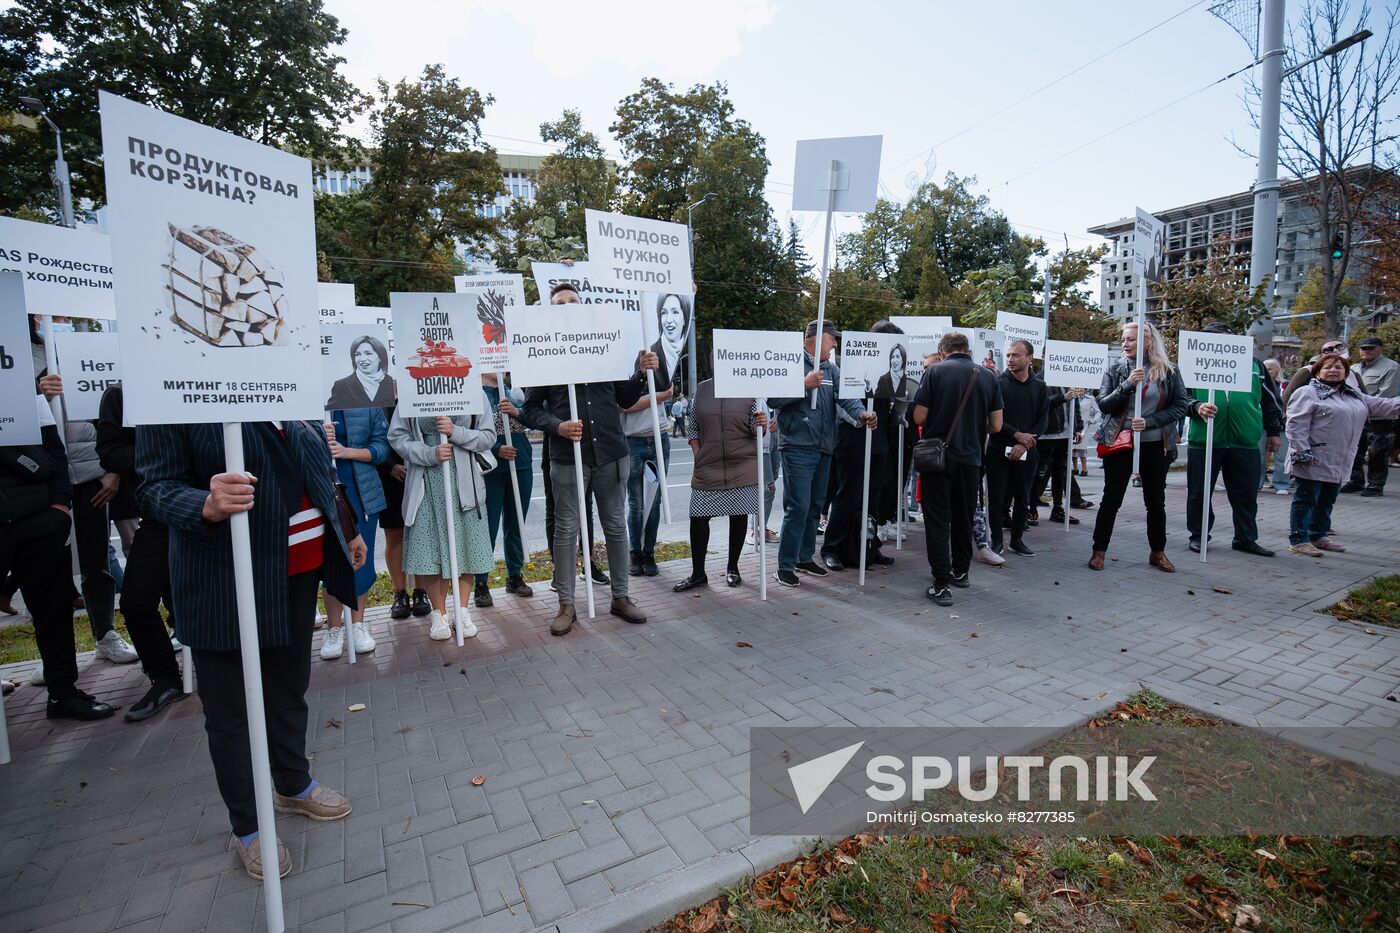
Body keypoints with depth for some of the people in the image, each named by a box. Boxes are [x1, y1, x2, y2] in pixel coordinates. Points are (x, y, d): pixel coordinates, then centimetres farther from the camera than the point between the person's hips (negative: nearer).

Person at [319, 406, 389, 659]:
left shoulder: (367, 403, 1)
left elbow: (382, 445, -1)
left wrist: (348, 451, -15)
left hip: (362, 494, 1)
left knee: (361, 561, 8)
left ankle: (358, 624, 24)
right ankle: (334, 628, 21)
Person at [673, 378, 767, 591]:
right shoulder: (701, 390, 6)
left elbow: (755, 431, 2)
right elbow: (693, 429, 12)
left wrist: (761, 425, -20)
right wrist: (698, 457, 4)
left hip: (743, 467, -1)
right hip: (707, 469, 1)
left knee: (739, 516, 8)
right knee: (698, 517, -1)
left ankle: (732, 569, 25)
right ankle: (698, 574, 12)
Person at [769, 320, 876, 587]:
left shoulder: (831, 369, 15)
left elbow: (845, 395, -1)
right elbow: (773, 398, -17)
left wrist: (861, 413, -20)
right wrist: (804, 385, -22)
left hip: (824, 448, 8)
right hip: (798, 447, -8)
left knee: (815, 506, 15)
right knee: (798, 506, -8)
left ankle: (805, 557, 28)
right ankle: (785, 566, 2)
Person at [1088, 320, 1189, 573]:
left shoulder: (1168, 371, 0)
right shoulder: (1116, 369, 1)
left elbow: (1181, 405, -2)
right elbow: (1103, 404, -6)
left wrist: (1149, 422, -14)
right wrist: (1127, 385, -20)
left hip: (1155, 445, 1)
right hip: (1120, 443, -1)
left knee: (1156, 500, 12)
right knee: (1111, 498, 1)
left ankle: (1158, 552, 27)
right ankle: (1099, 550, 11)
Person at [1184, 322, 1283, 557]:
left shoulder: (1253, 365, 10)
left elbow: (1270, 400, 16)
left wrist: (1274, 432, 16)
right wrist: (1197, 407, -23)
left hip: (1245, 443, 2)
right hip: (1204, 441, -2)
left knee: (1246, 494, 9)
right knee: (1199, 493, 5)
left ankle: (1246, 538, 22)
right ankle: (1198, 535, 20)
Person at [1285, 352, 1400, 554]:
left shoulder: (1355, 396, 18)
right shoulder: (1308, 393, -9)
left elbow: (1383, 406, 19)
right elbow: (1296, 425, -16)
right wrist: (1302, 452, -22)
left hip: (1339, 463, 8)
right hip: (1313, 461, -8)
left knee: (1327, 501, 17)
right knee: (1306, 500, -3)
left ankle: (1319, 536, 29)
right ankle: (1298, 540, 1)